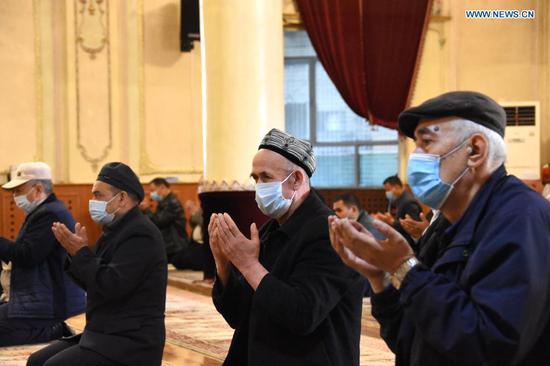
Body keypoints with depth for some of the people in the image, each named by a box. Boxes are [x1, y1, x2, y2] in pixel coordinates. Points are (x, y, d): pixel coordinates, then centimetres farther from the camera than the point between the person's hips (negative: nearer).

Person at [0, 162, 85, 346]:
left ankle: (54, 331, -8)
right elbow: (30, 255, 24)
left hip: (47, 302, -11)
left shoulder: (50, 215, -17)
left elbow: (28, 256, -23)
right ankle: (54, 328, 6)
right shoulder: (49, 211, 16)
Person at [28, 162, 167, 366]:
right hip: (105, 334, 10)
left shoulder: (141, 234, -16)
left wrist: (81, 252, -13)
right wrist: (77, 251, 2)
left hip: (129, 343, -10)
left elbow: (111, 286, -25)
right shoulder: (118, 230, 15)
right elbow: (93, 284, 17)